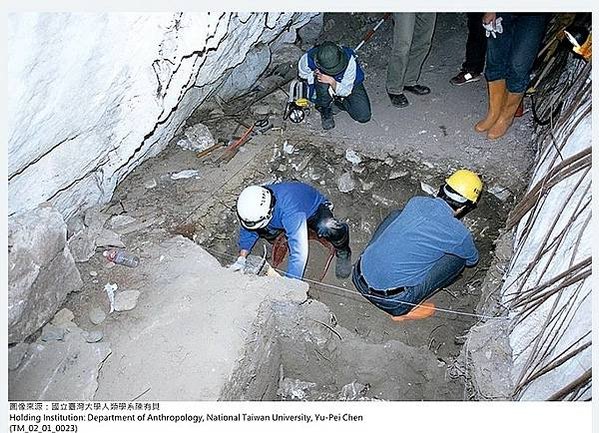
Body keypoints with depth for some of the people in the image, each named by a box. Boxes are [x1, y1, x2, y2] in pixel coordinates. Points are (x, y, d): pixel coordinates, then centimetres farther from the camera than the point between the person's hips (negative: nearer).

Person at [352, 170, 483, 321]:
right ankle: (403, 309, 7)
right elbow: (472, 260, 17)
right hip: (391, 299, -5)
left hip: (359, 279, 5)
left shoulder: (416, 202, 5)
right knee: (457, 257, 5)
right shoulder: (458, 233, -8)